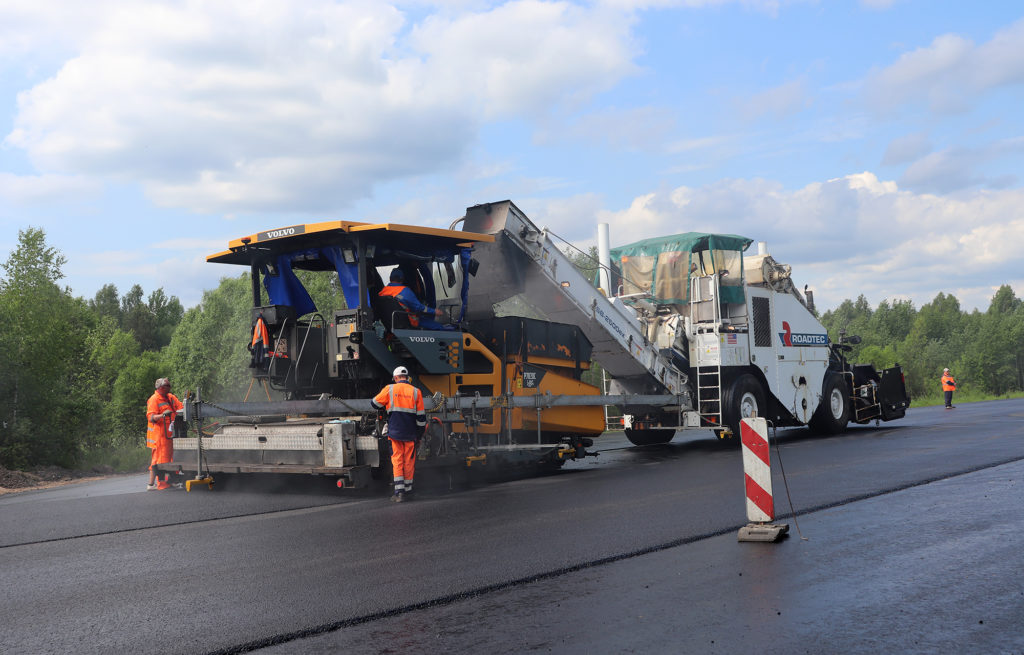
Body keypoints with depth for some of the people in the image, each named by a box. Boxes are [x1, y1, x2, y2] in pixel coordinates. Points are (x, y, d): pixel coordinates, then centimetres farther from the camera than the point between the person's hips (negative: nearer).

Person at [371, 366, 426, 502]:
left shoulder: (389, 389, -1)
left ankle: (399, 492, -5)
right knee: (409, 462, 9)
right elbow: (421, 416, 2)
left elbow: (375, 404, 10)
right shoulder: (415, 392, 2)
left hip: (395, 432, -1)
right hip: (410, 433, 1)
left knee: (397, 461, 3)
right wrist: (419, 434, 11)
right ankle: (407, 491, 16)